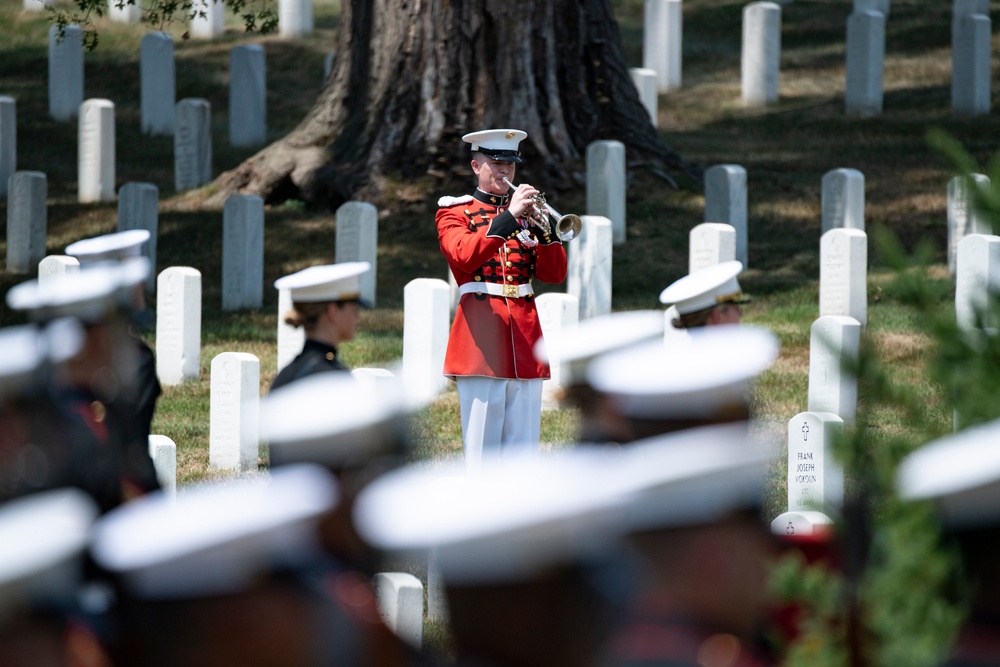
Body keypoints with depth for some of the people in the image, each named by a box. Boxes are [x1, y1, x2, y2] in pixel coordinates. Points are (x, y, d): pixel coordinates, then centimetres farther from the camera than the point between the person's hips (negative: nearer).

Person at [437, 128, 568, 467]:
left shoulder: (527, 212, 18)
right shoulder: (454, 212, 5)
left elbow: (555, 273, 9)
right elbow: (464, 255, -16)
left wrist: (542, 229, -8)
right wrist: (509, 217, -21)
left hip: (524, 333, 4)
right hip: (481, 336, -4)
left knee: (523, 442, 2)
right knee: (483, 444, -7)